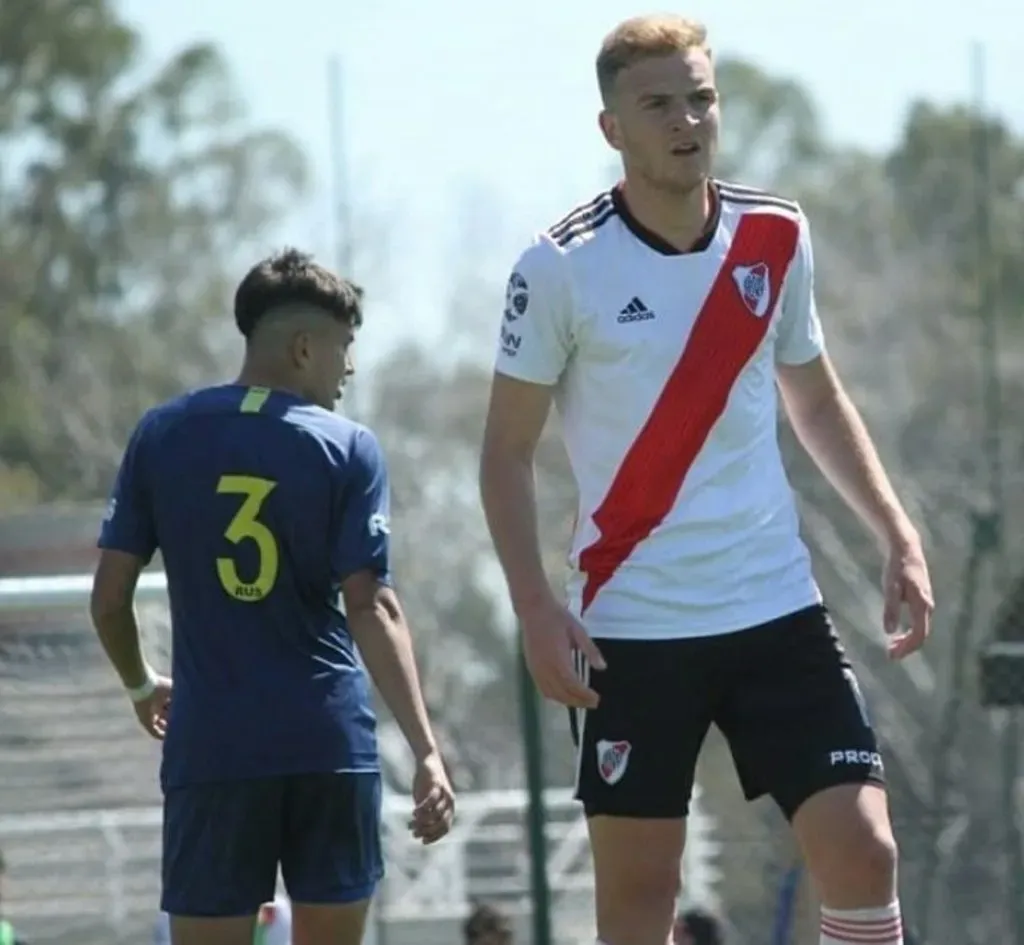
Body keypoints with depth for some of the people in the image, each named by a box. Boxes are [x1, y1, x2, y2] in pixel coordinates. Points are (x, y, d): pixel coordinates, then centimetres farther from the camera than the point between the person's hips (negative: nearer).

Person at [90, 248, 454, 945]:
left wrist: (141, 686, 25)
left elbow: (109, 597, 5)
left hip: (210, 748, 1)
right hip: (331, 745, -1)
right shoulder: (348, 449, -2)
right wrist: (427, 749, -13)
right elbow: (372, 609, -10)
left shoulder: (163, 436, 4)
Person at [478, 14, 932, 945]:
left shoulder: (776, 236, 3)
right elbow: (507, 450, -3)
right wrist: (536, 608, -14)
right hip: (631, 625, -3)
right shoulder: (561, 268, -8)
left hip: (776, 608, 3)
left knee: (863, 854, -8)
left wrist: (898, 535, 8)